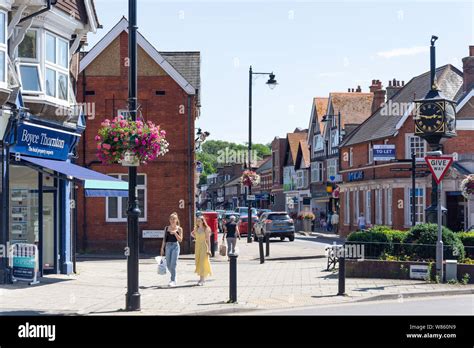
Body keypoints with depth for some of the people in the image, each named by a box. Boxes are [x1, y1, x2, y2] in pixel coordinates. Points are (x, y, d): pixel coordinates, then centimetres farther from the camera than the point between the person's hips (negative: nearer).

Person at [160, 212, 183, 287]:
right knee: (168, 264, 7)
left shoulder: (179, 229, 2)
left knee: (173, 264, -11)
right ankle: (173, 277, 32)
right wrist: (162, 248, 7)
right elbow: (164, 239, 12)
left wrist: (175, 233, -16)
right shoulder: (166, 228, 10)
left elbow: (180, 240, -3)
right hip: (168, 246, 4)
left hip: (175, 246, -4)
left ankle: (173, 281, -7)